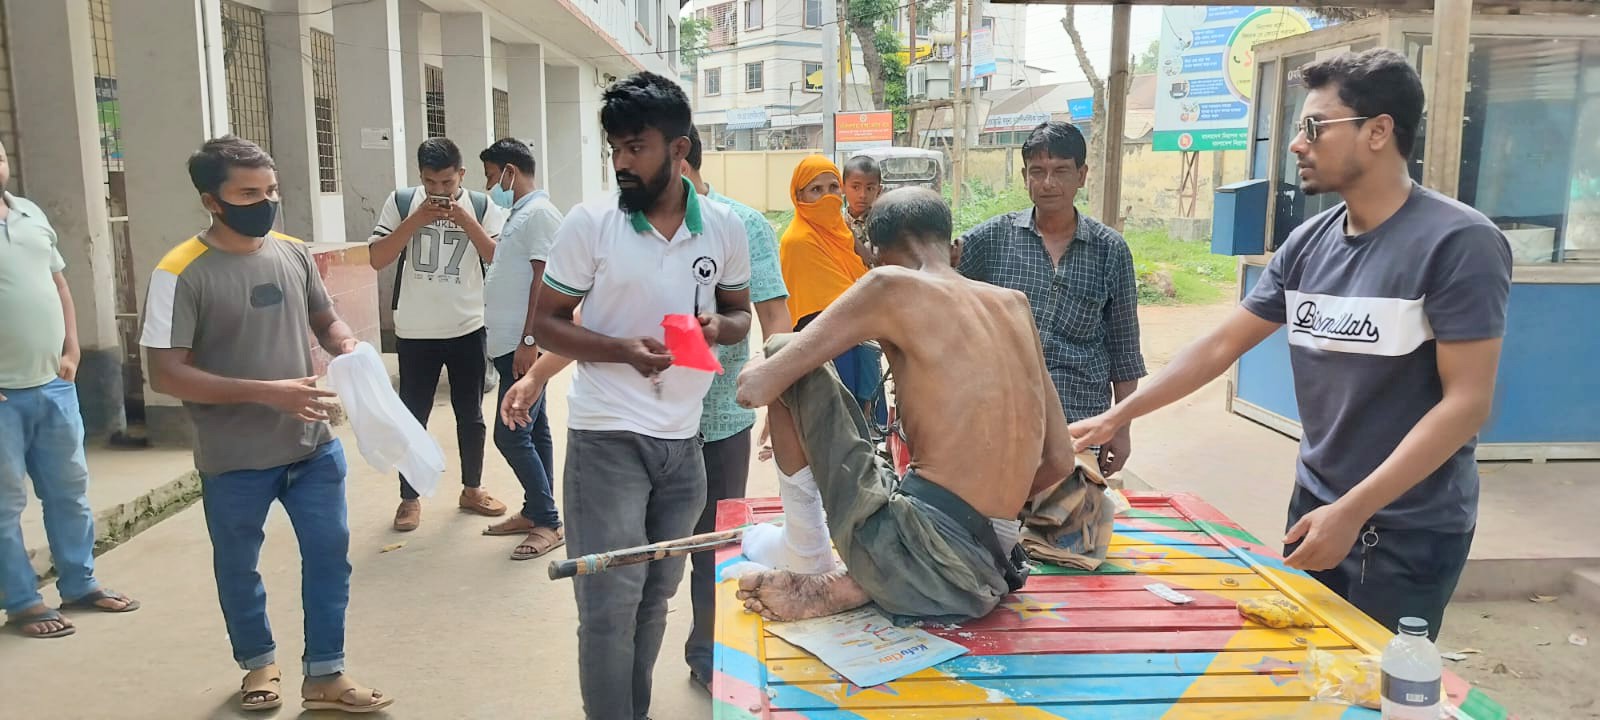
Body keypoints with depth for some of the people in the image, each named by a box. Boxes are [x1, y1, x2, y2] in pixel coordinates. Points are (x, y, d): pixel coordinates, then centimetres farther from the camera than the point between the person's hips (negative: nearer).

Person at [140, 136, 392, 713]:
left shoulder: (294, 253, 0)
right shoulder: (181, 273, -16)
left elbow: (324, 320, 14)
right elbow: (166, 373, -18)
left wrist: (350, 349, -9)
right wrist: (265, 393, -26)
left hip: (314, 446, 4)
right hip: (235, 461, -4)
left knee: (330, 553, 10)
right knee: (238, 566, 16)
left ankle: (324, 675, 26)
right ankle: (259, 662, 41)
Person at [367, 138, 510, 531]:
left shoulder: (481, 206, -3)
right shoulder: (401, 202, -4)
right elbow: (377, 259, -10)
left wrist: (466, 221, -20)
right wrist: (416, 220, -19)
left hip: (468, 330, 1)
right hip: (415, 333, -1)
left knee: (470, 415, 13)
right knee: (412, 417, 7)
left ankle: (472, 489, 28)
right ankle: (409, 498, 20)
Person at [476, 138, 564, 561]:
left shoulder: (539, 213, -13)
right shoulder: (519, 214, 17)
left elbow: (544, 280, -20)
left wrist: (528, 340, -22)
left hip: (524, 345, -10)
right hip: (510, 344, 10)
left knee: (511, 435, -9)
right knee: (533, 432, 13)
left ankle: (548, 523, -1)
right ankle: (535, 512, 21)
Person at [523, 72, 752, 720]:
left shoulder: (725, 227, 1)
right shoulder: (588, 223, -7)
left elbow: (739, 312, 14)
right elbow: (546, 323, -2)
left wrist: (718, 326, -10)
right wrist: (623, 349, -19)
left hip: (684, 441, 4)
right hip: (607, 439, -3)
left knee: (655, 597, 16)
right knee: (610, 605, -2)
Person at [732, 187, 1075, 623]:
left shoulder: (894, 285, -2)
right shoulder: (1013, 304, 15)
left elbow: (754, 388, -1)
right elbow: (1060, 459, 17)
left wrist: (760, 375, 23)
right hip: (987, 580, 6)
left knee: (782, 353, 7)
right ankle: (845, 589, 12)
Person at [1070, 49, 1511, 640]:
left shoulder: (1458, 242, -16)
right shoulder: (1309, 243, 2)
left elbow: (1467, 402, -19)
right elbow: (1221, 344, 6)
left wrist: (1353, 511, -22)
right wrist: (1117, 417, 3)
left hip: (1410, 530, -6)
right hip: (1315, 505, 6)